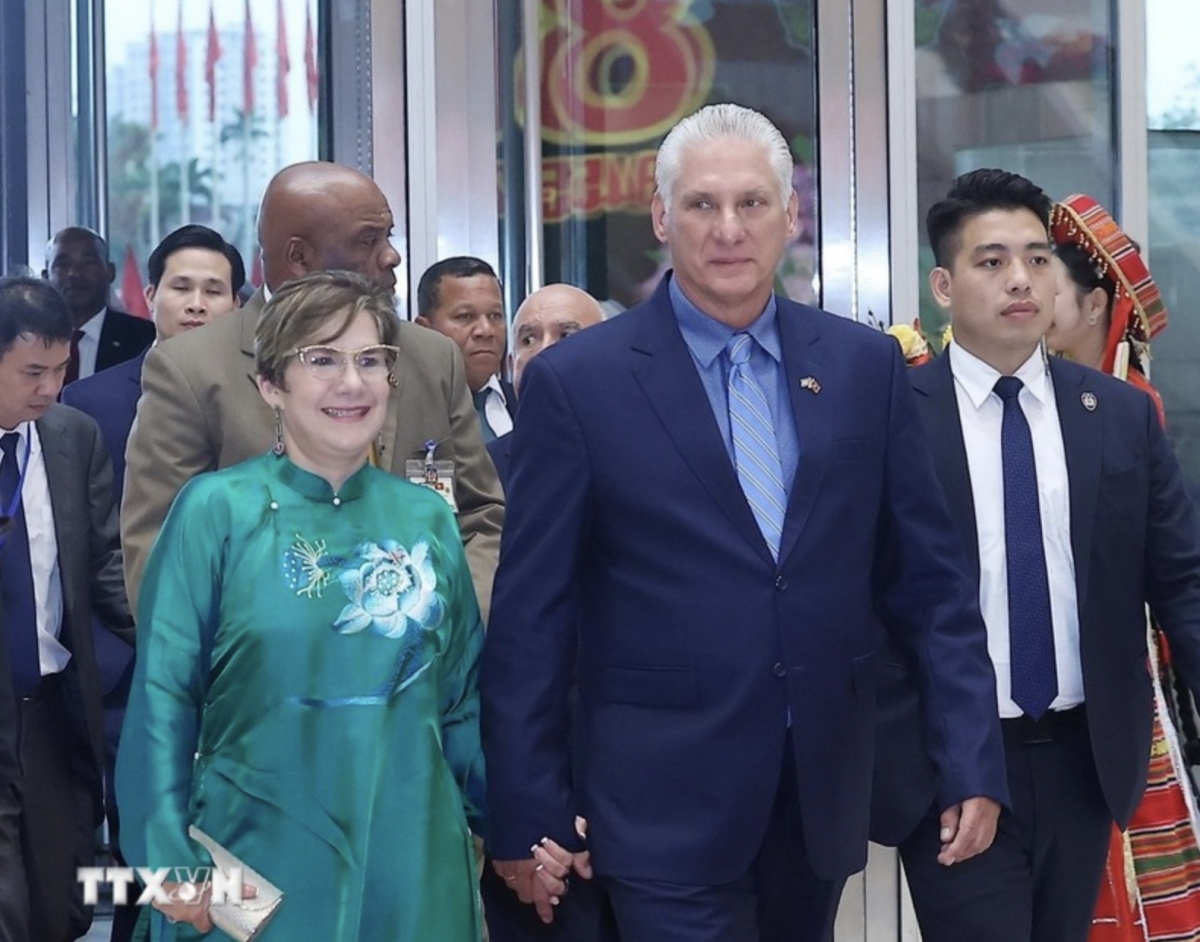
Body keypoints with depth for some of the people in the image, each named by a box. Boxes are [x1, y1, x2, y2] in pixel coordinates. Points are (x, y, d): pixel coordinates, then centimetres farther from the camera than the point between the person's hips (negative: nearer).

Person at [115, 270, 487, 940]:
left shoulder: (427, 518, 5)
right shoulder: (217, 509, -5)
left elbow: (461, 698, 11)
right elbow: (163, 696, -6)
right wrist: (168, 860, -11)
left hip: (412, 863, 4)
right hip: (258, 862, -3)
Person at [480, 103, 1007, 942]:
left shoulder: (866, 366, 4)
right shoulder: (576, 382, -6)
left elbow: (928, 579, 6)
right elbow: (532, 615, -4)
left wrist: (973, 762, 2)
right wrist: (526, 816, -4)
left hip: (827, 793, 4)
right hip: (665, 804, -4)